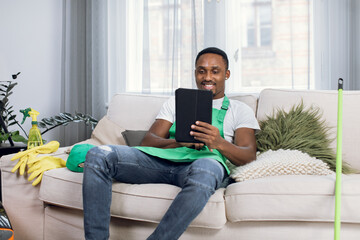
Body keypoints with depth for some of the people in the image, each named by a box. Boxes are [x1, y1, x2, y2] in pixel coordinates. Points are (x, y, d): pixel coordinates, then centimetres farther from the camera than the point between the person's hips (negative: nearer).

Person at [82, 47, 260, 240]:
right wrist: (179, 141, -10)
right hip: (161, 158, 3)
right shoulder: (176, 102, 28)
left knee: (205, 170, -42)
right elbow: (148, 141, 13)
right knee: (98, 155, -21)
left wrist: (220, 143, -18)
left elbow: (249, 155, 5)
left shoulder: (240, 110, 21)